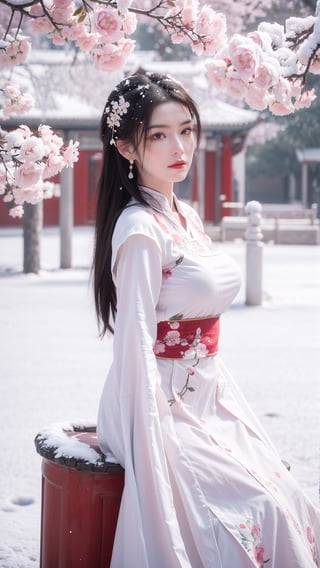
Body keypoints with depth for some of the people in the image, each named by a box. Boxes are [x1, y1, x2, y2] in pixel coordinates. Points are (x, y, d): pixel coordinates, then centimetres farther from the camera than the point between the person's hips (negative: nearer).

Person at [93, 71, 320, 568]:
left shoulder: (186, 217, 11)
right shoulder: (140, 229, -16)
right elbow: (135, 344, -19)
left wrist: (233, 407, 13)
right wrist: (156, 448, -20)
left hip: (204, 400, 8)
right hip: (162, 409, -8)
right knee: (262, 509, -19)